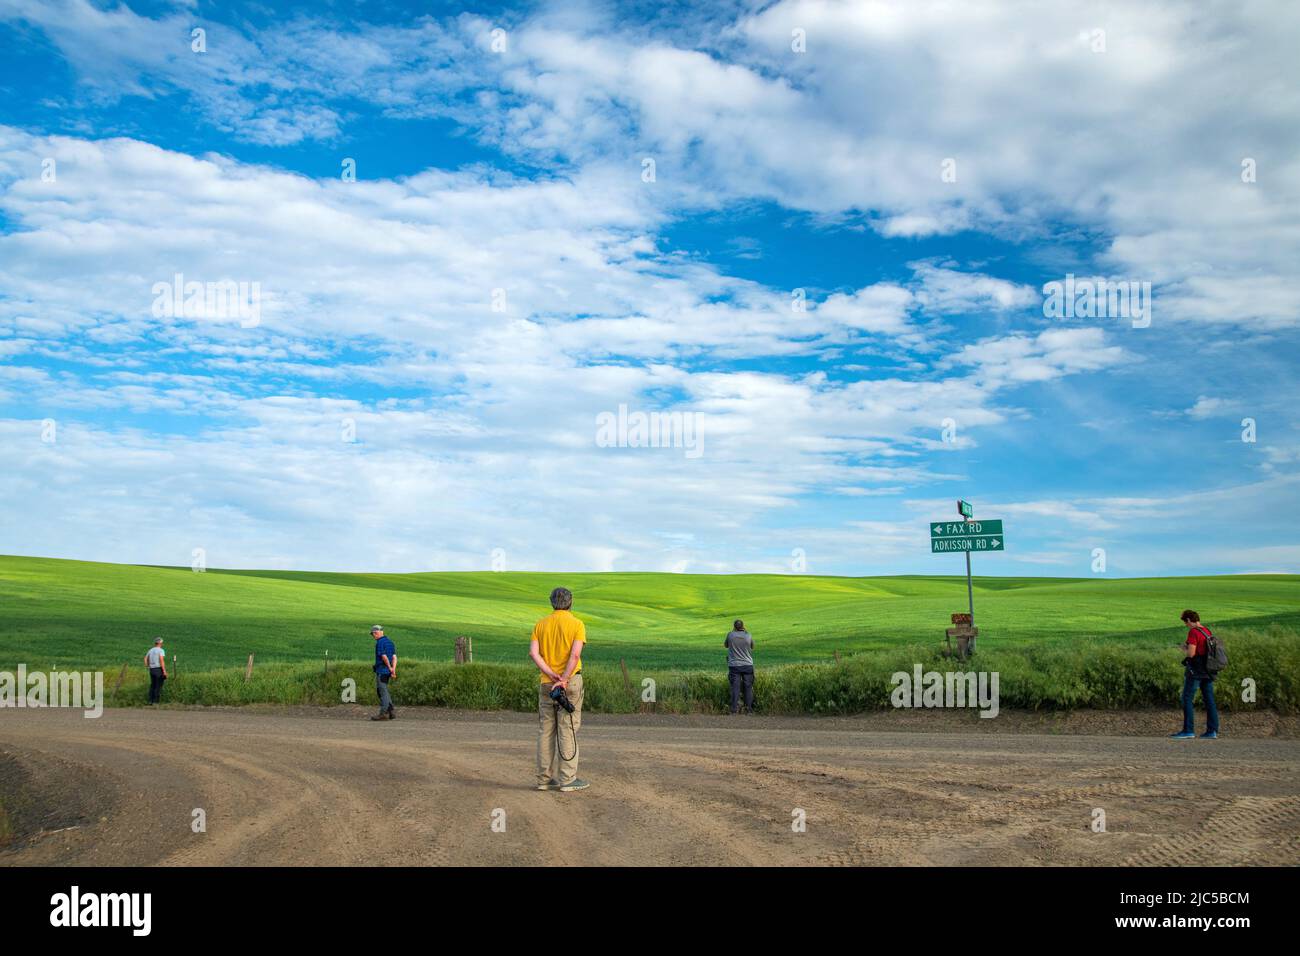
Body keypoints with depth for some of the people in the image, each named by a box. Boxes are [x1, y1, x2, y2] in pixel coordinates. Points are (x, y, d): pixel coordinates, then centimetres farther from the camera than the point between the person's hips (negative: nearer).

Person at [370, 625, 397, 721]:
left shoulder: (380, 643, -12)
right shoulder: (390, 642, 15)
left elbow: (384, 657, -18)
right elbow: (394, 657, 8)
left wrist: (390, 668, -6)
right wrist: (393, 670, 0)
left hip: (381, 670, -9)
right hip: (387, 671, 9)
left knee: (382, 691, -5)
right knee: (384, 691, 15)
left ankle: (383, 713, -4)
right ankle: (391, 712, 12)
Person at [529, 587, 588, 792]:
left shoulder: (540, 624, 7)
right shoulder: (577, 624, -5)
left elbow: (533, 653, -6)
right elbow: (575, 654, -18)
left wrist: (551, 675, -11)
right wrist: (564, 680, -20)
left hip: (546, 683, 4)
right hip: (570, 682, -4)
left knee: (545, 730, 9)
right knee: (568, 729, -1)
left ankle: (544, 778, 11)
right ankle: (567, 779, 0)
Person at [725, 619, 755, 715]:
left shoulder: (730, 635, -8)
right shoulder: (748, 636, -6)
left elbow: (725, 645, 11)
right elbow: (752, 647, 14)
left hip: (734, 665, -1)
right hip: (747, 665, 1)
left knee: (735, 688, 1)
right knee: (748, 687, 8)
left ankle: (735, 709, -1)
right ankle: (749, 709, 10)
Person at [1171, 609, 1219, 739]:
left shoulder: (1193, 632, -15)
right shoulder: (1207, 631, 10)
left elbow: (1191, 653, -20)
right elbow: (1209, 650, 16)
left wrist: (1184, 649, 0)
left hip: (1195, 670, -8)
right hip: (1208, 670, 8)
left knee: (1187, 699, -3)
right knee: (1209, 699, 8)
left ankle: (1188, 730, -5)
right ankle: (1212, 731, 8)